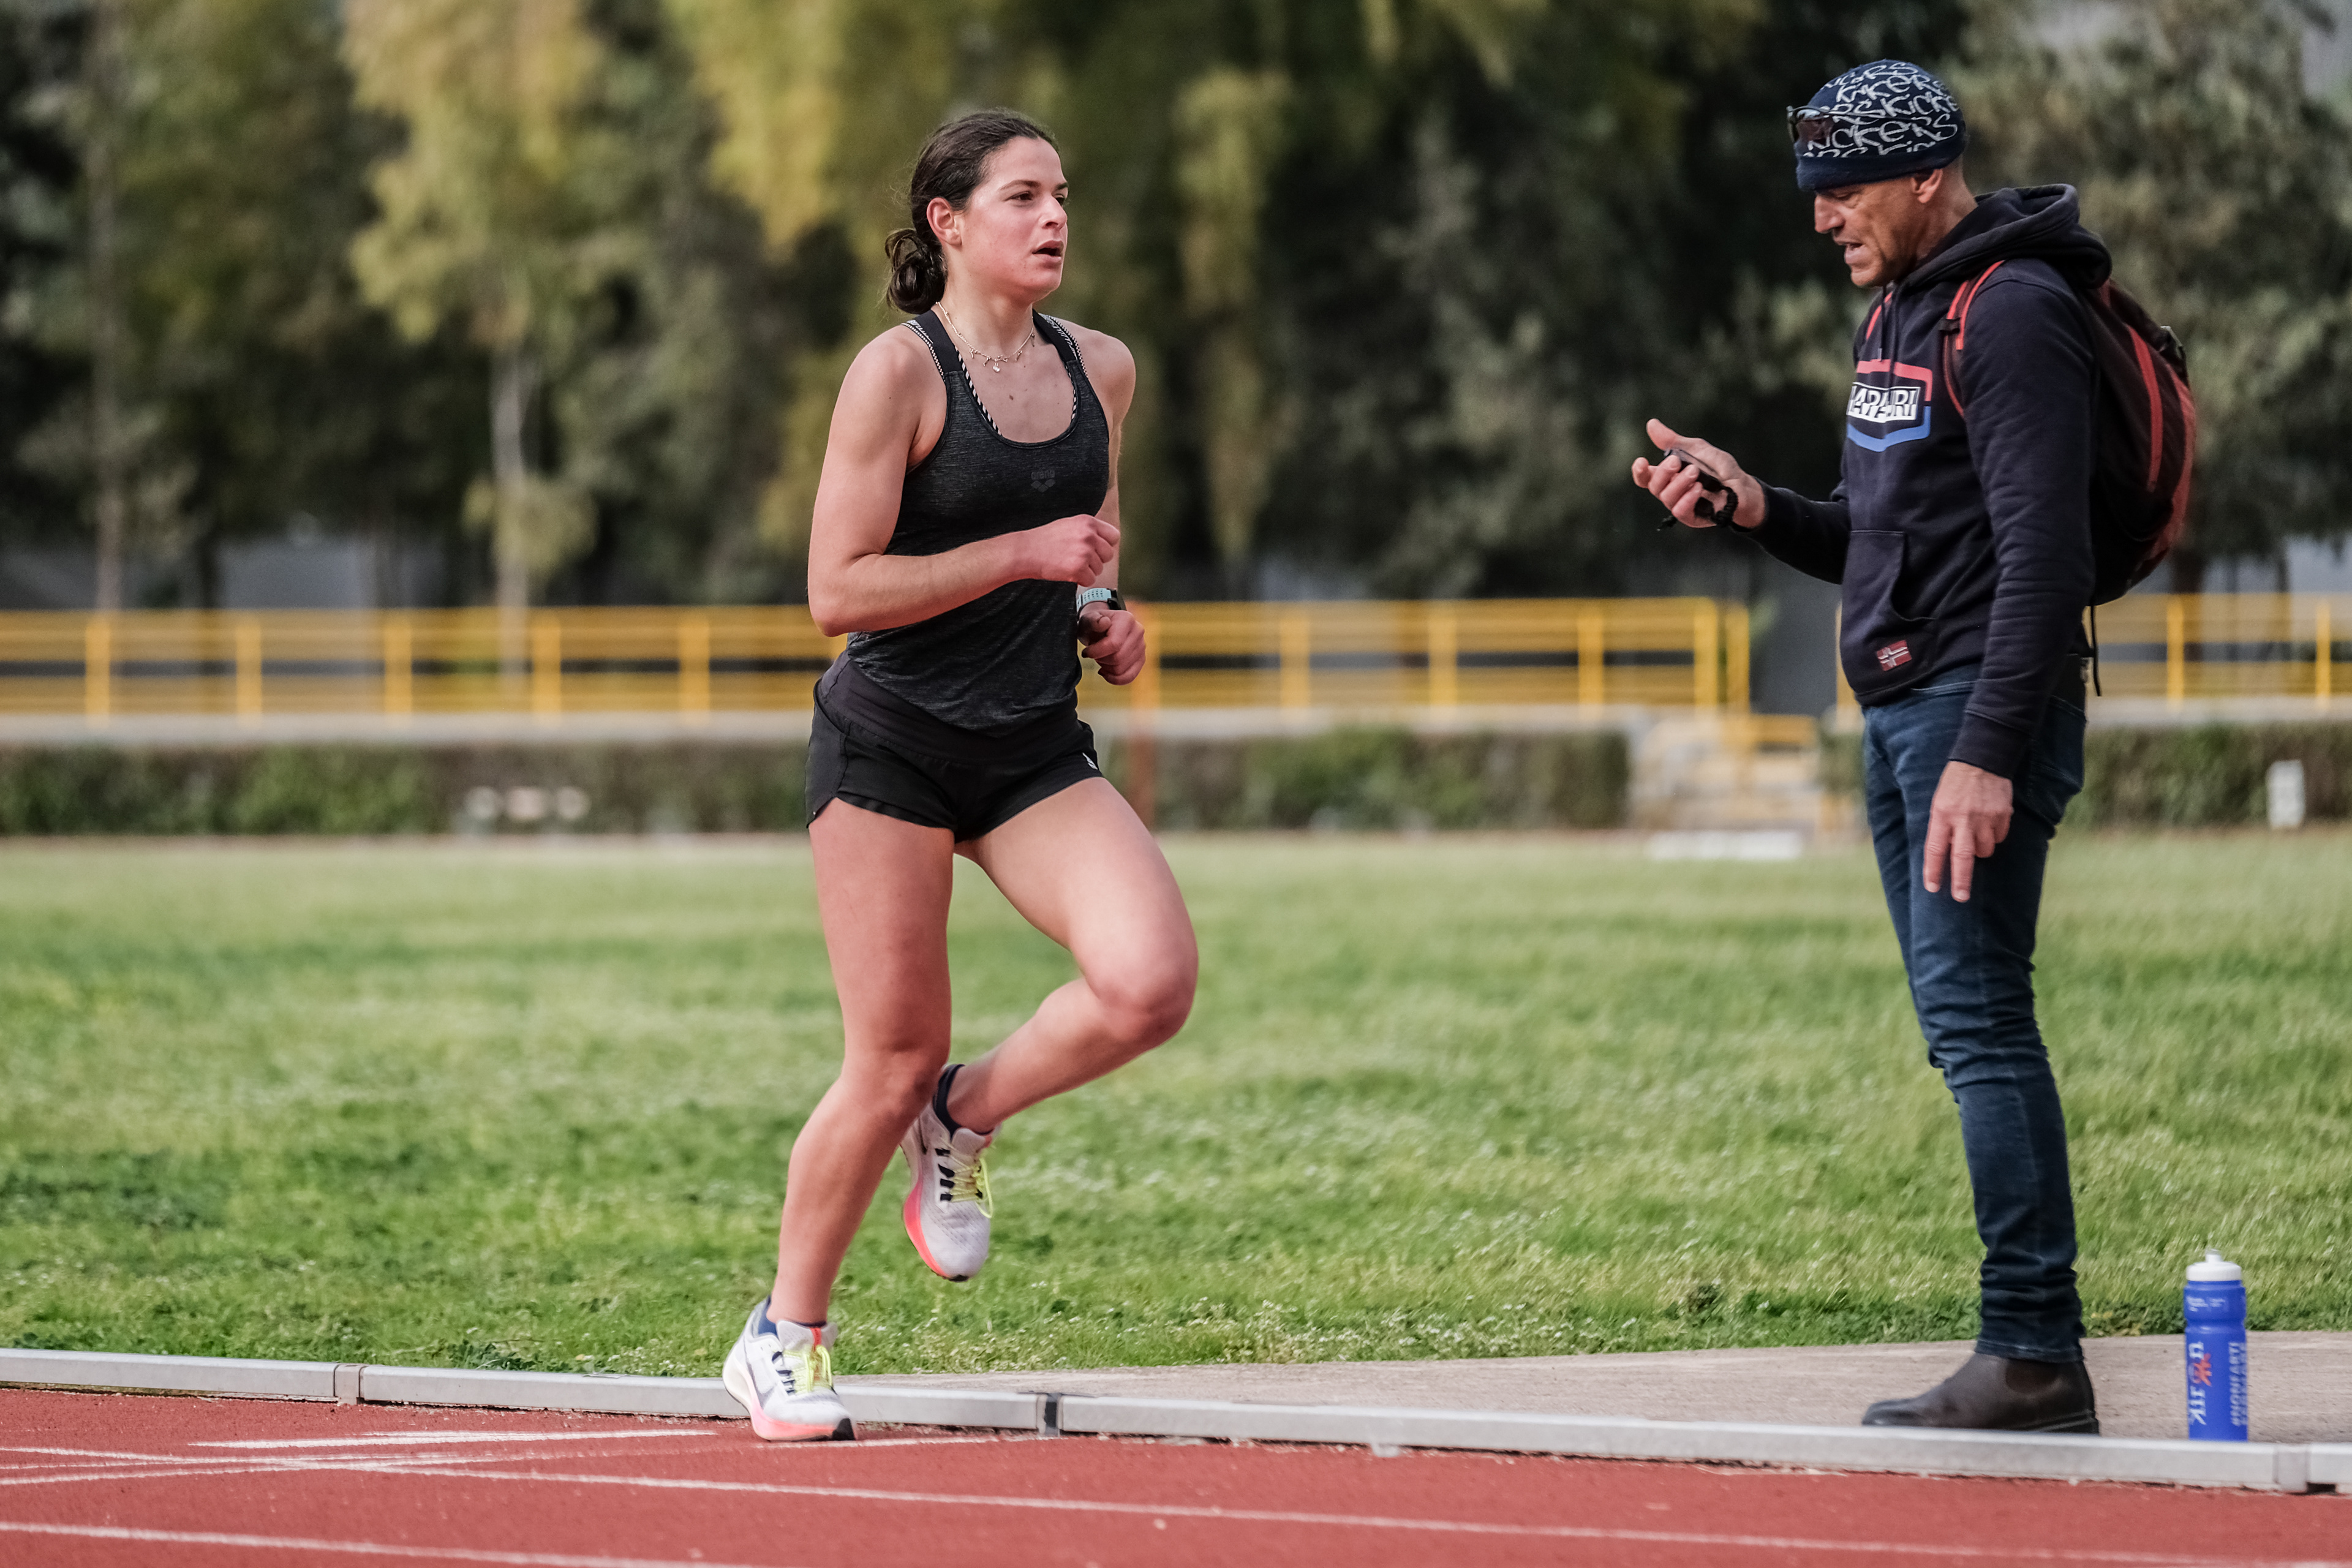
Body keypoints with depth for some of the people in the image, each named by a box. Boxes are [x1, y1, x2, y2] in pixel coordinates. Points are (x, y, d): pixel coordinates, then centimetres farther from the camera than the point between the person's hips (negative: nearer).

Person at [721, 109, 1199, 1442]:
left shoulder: (1102, 369, 8)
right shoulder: (900, 372, -10)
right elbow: (838, 591, -14)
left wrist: (1105, 613, 5)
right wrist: (1026, 554, -18)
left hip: (1039, 754, 5)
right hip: (893, 743, -5)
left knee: (1154, 983, -20)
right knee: (891, 1062, -3)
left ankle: (966, 1120, 10)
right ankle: (786, 1337, 18)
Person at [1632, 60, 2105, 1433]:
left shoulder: (2015, 314, -12)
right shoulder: (1896, 316, 19)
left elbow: (2043, 553, -19)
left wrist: (1989, 752, -25)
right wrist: (1759, 509, 7)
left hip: (1983, 707, -10)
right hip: (1902, 706, 10)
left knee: (1977, 1014, -13)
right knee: (1964, 1022, 7)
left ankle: (2036, 1357, -13)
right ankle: (2032, 1359, 8)